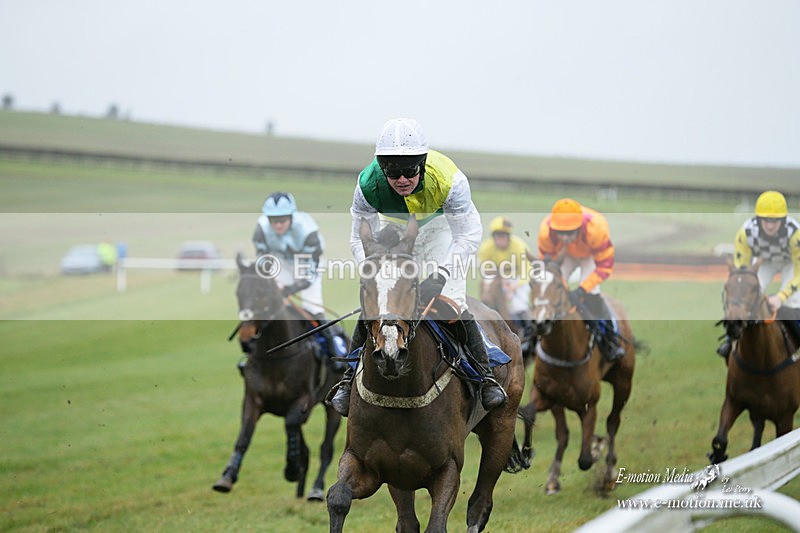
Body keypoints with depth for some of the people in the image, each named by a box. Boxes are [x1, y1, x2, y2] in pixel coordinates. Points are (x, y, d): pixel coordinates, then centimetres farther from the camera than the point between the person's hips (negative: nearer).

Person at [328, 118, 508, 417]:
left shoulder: (448, 181, -39)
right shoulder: (368, 185, -33)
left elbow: (468, 235, -29)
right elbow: (359, 239, -19)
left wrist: (443, 273, -44)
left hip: (437, 226, -1)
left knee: (454, 302, -15)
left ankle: (486, 377, -6)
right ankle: (348, 379, 6)